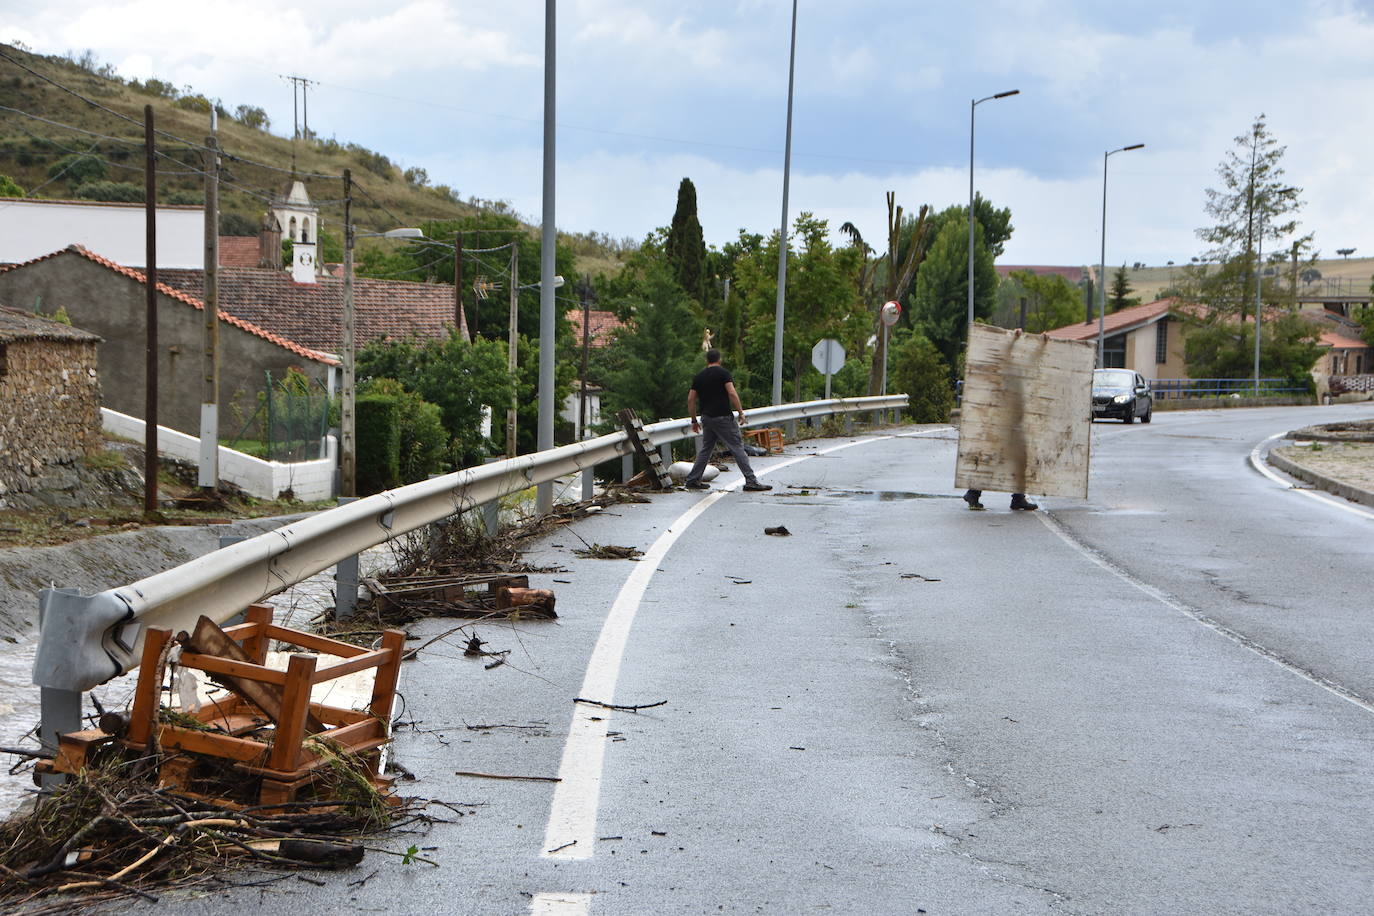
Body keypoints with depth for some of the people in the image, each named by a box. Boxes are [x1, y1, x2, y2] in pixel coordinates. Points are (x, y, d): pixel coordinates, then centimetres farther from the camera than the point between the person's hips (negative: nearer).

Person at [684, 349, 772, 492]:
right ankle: (751, 481, -8)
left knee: (705, 449, 17)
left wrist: (694, 421, 18)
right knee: (737, 448, -5)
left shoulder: (699, 376, 12)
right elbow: (732, 393, -16)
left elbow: (691, 400, 11)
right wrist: (741, 412, -9)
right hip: (723, 418, -6)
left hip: (707, 418, 6)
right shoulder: (723, 373, -5)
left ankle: (692, 480, 16)